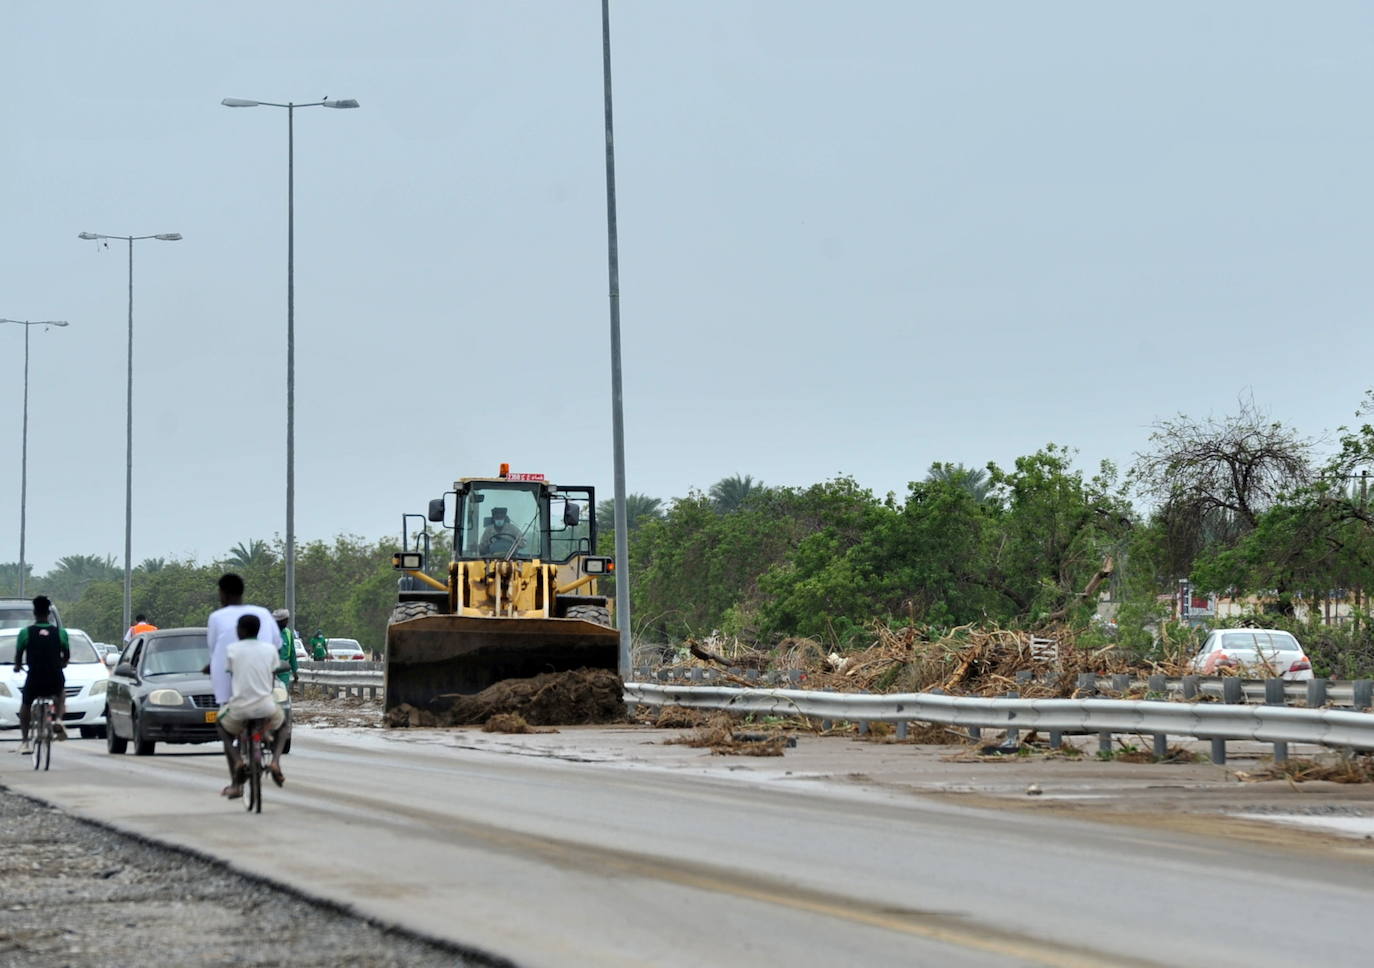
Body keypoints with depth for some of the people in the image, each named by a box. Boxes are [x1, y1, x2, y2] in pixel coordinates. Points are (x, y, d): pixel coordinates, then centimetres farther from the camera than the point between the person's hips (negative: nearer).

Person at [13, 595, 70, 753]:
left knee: (25, 704, 27)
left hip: (34, 680, -1)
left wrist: (17, 666, 25)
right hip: (55, 679, 1)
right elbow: (67, 656, 11)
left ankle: (24, 742, 21)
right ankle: (58, 719, 11)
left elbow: (18, 655, 3)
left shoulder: (25, 632, -4)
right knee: (61, 693, 36)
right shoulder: (60, 632, 0)